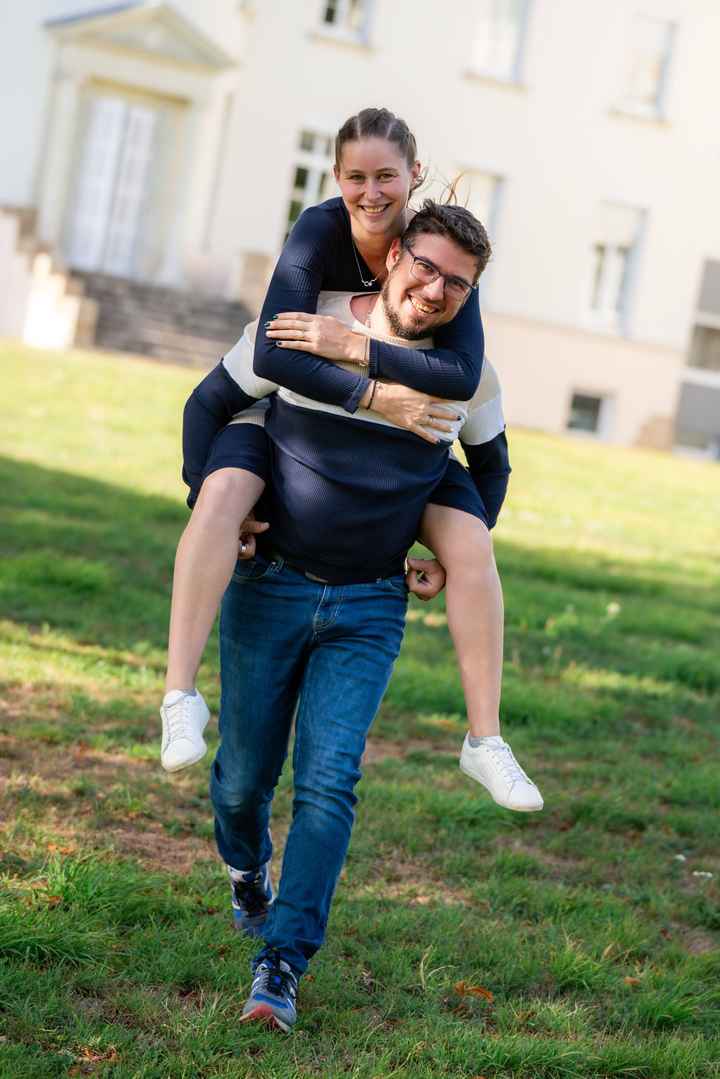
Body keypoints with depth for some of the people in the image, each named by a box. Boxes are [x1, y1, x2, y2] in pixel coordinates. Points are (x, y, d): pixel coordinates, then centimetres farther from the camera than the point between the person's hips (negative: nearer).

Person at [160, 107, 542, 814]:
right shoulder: (319, 231, -28)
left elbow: (463, 376, -34)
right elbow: (272, 356, -39)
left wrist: (355, 347, -40)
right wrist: (376, 397, -41)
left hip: (397, 414, 2)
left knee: (471, 545, -14)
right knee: (222, 496, -33)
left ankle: (484, 740, -3)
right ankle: (181, 696, -29)